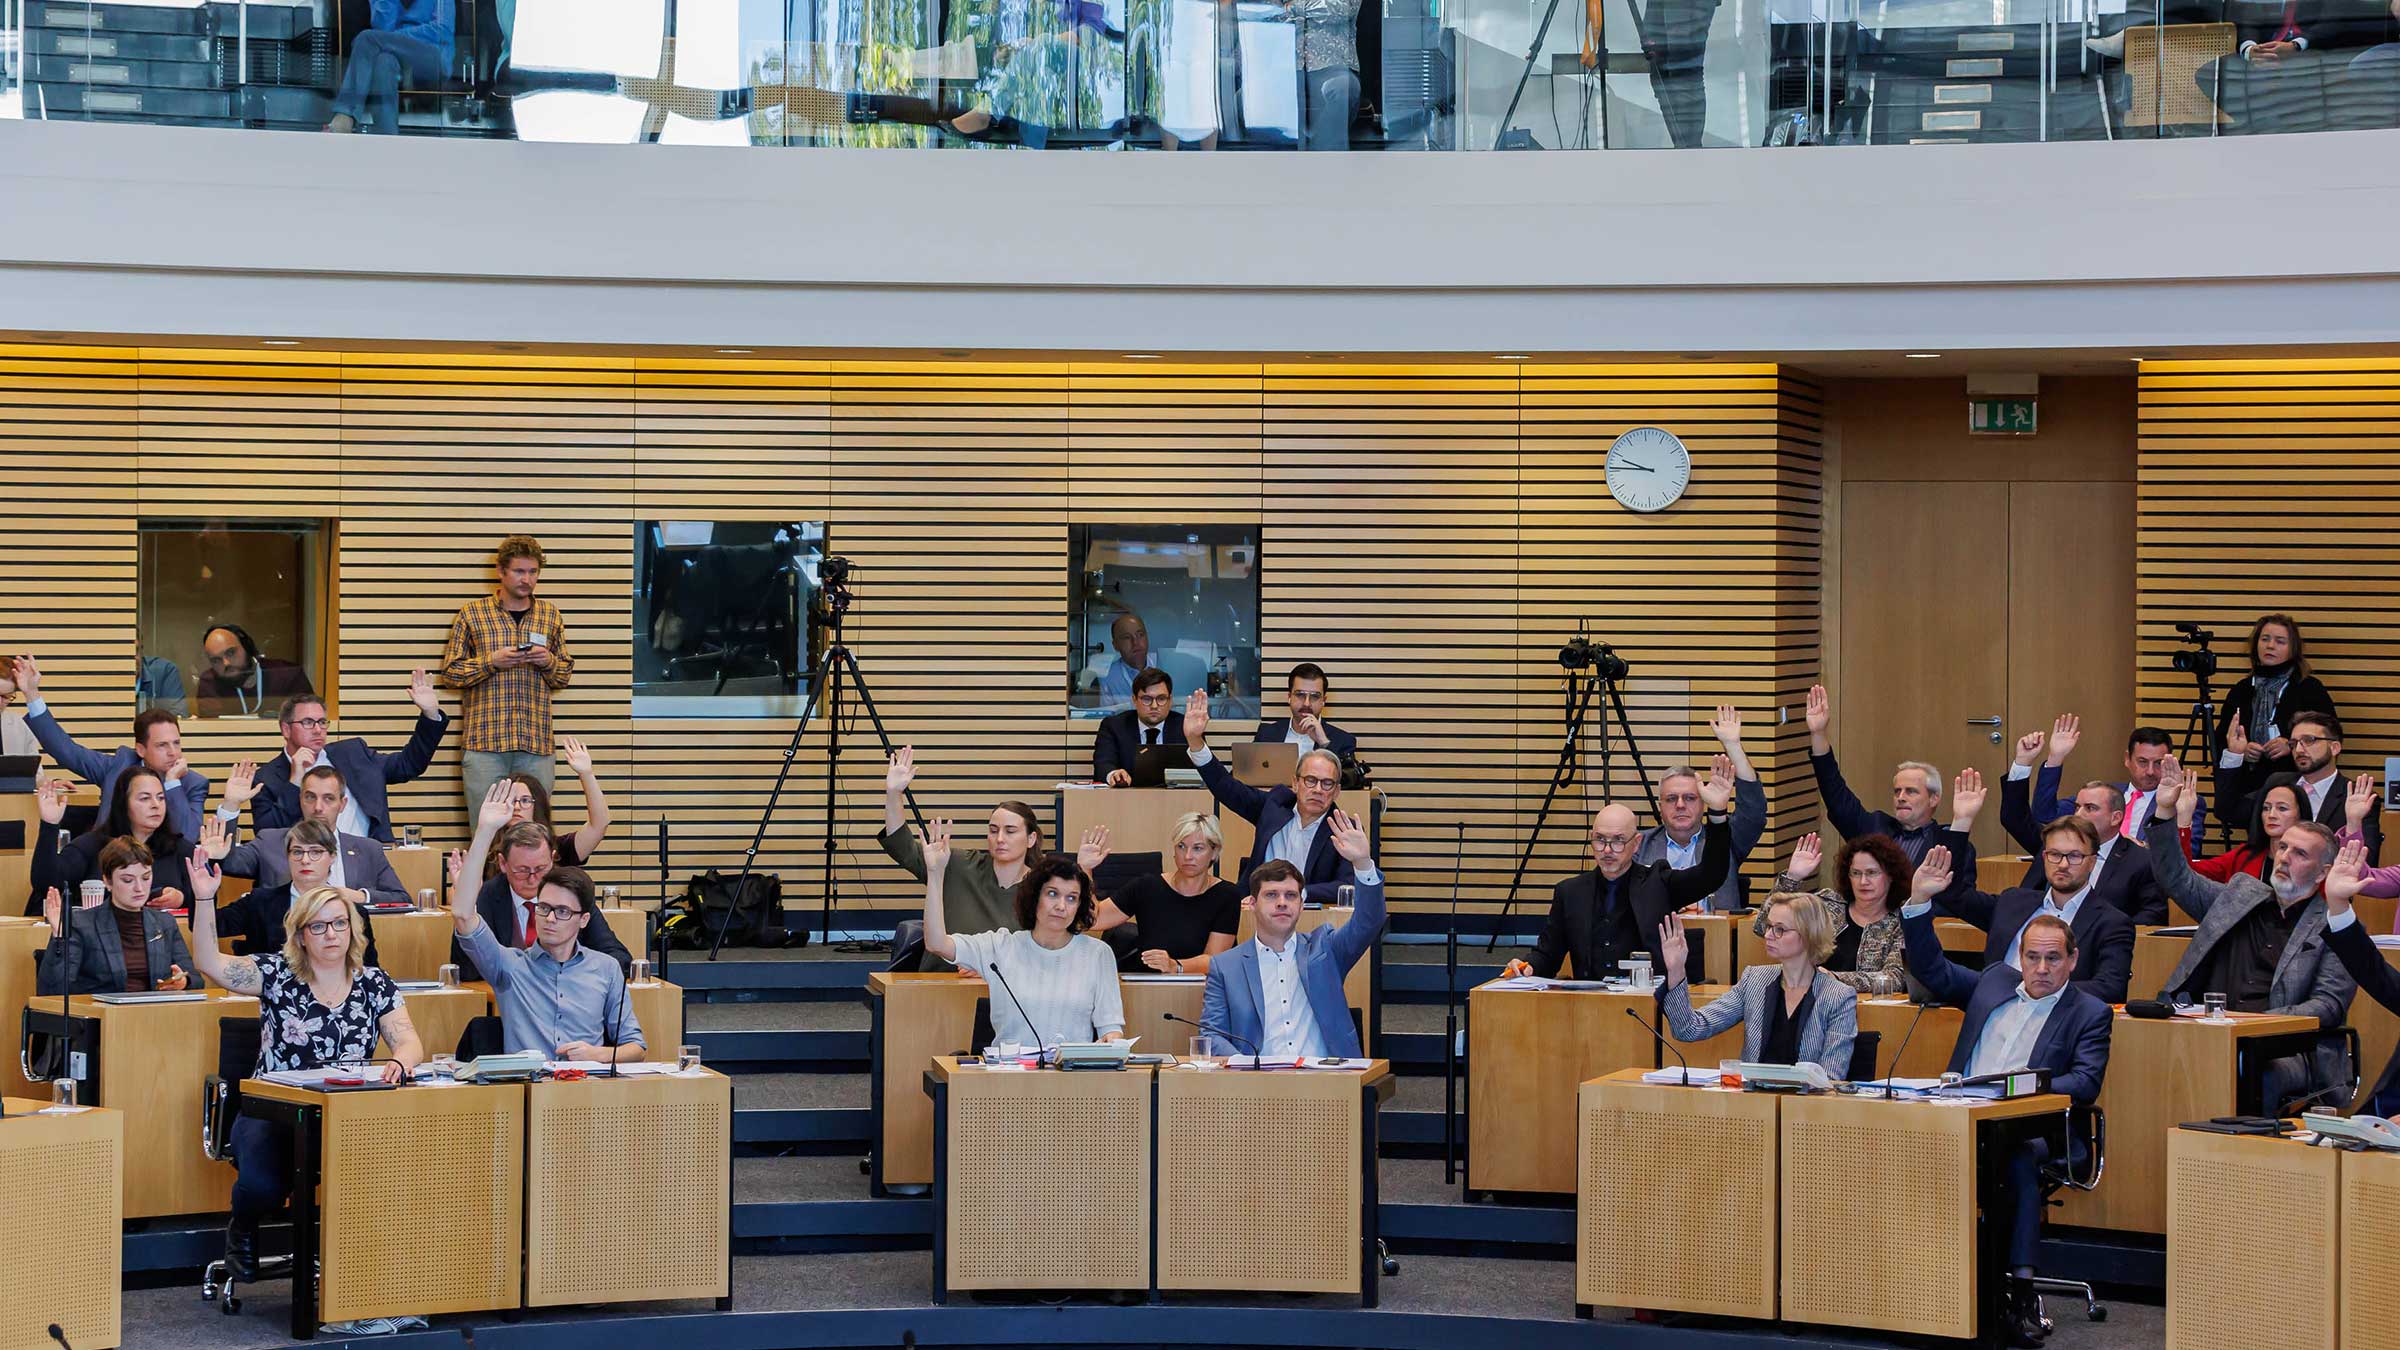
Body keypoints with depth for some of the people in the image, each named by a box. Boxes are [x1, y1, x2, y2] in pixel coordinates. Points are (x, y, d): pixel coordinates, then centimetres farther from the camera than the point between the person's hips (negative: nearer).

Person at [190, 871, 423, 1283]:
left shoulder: (374, 985, 9)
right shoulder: (276, 975, 3)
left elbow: (409, 1042, -1)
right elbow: (210, 963, -7)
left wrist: (399, 1063, -26)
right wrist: (204, 899, -21)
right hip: (274, 1114, -1)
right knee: (262, 1184, -32)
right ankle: (242, 1232, 9)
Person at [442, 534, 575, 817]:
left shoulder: (550, 615, 13)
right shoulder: (471, 613, 4)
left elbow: (564, 676, 19)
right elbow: (450, 672, 3)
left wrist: (548, 662, -3)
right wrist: (491, 661, -11)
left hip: (536, 741, 2)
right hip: (484, 740, -2)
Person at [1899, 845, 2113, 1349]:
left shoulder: (2090, 1013, 10)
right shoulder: (1994, 982, 22)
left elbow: (2086, 1083, -2)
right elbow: (1932, 969, 23)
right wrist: (1919, 901, 11)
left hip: (2031, 1128, -3)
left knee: (2019, 1157, -39)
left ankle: (2020, 1289, -36)